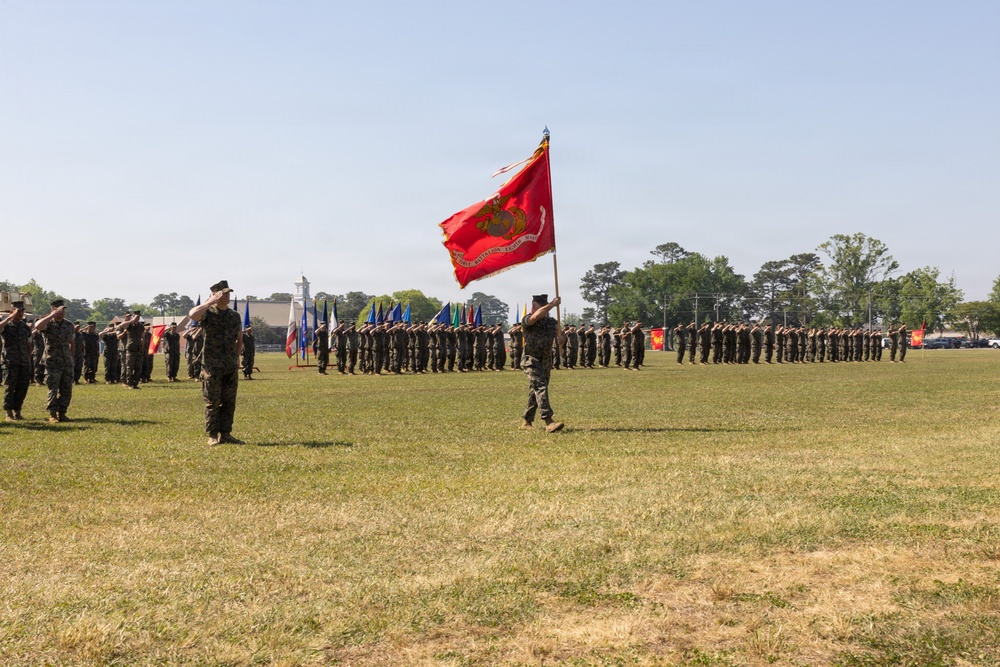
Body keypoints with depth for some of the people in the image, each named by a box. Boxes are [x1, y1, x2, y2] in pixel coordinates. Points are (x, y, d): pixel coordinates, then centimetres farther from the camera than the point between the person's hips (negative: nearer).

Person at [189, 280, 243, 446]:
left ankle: (225, 434, 13)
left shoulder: (235, 316, 13)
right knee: (212, 402, -2)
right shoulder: (207, 313, -3)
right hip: (212, 364, -5)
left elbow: (239, 339, 23)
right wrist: (210, 302, -18)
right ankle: (212, 436, 4)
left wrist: (237, 357, 12)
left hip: (231, 365, 5)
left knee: (229, 402, 6)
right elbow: (192, 314, -27)